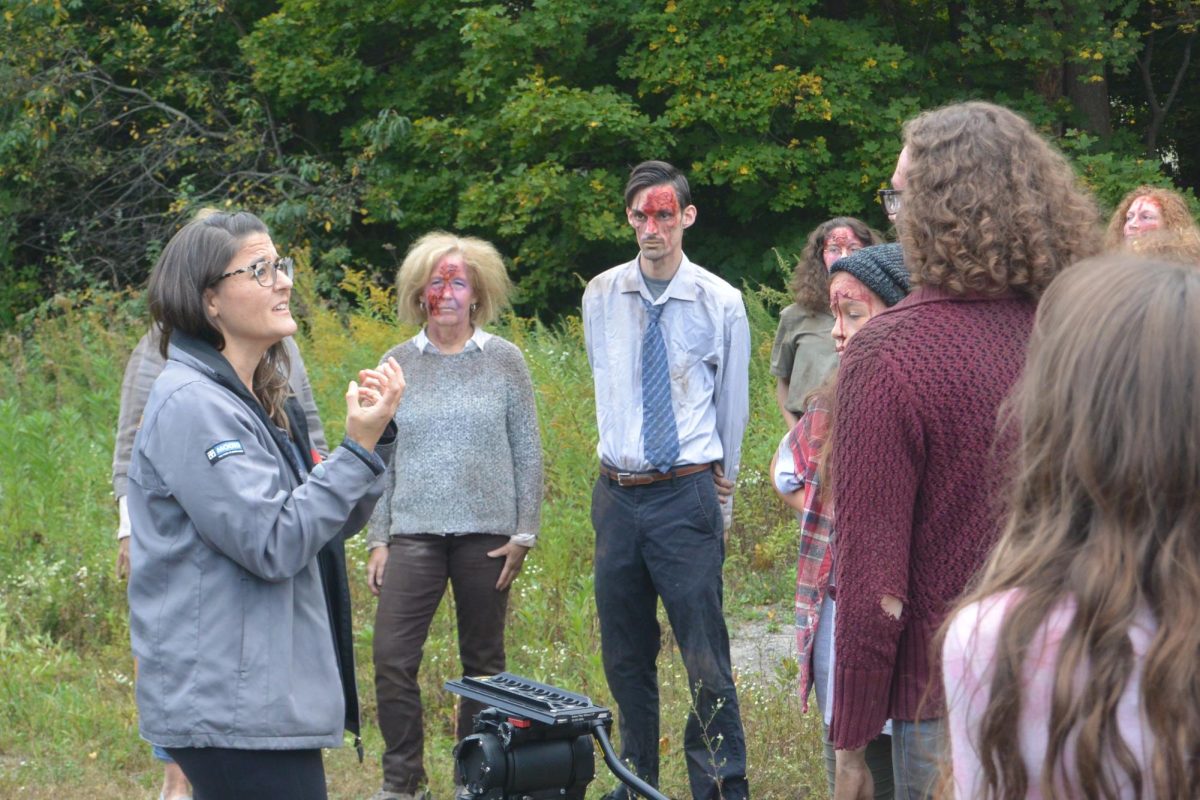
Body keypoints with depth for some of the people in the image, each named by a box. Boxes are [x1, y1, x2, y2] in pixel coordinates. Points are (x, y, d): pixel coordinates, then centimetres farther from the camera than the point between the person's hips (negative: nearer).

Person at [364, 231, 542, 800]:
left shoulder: (504, 361, 2)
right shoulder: (398, 364, 5)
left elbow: (528, 454, 4)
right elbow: (381, 459, 9)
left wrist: (524, 534, -1)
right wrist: (377, 540, 4)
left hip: (487, 533, -1)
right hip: (414, 533, 1)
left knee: (483, 661, 7)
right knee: (392, 658, -9)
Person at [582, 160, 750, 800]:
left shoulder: (721, 305, -3)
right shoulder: (601, 298, 6)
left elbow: (733, 407, 7)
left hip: (687, 493, -4)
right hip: (616, 494, 4)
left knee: (705, 657, -8)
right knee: (624, 656, 11)